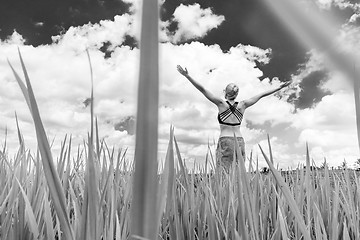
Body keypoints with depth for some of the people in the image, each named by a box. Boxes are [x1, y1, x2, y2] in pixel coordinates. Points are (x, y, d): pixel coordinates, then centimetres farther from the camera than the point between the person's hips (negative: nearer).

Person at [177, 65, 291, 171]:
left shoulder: (221, 103, -2)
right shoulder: (242, 105, 7)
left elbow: (202, 89, -4)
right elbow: (262, 95, 15)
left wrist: (187, 76, -2)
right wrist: (279, 87, 25)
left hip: (225, 141, -4)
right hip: (240, 141, 4)